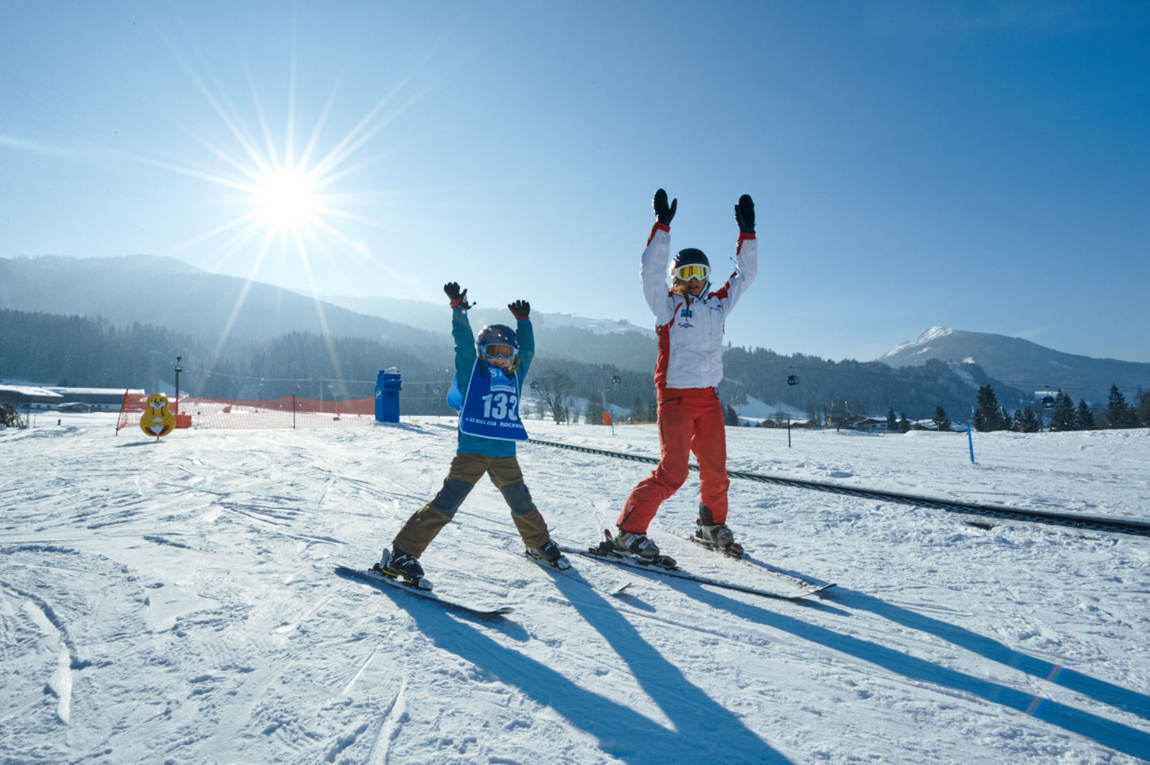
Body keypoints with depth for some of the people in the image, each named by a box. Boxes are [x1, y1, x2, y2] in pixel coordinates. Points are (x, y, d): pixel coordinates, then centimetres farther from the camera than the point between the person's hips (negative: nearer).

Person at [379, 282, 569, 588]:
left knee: (522, 504, 16)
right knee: (447, 502, -13)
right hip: (472, 450, -5)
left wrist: (523, 320, 30)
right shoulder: (472, 370, 3)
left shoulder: (514, 377, 16)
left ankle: (540, 544, 39)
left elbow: (527, 350, 26)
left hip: (505, 453, 5)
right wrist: (458, 309, -8)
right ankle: (401, 553, -7)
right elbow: (464, 342, -7)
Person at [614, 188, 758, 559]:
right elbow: (651, 271, -12)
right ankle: (629, 529, -1)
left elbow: (745, 274, 19)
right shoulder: (668, 306, 1)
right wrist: (662, 225, -16)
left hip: (708, 397, 6)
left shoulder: (717, 304, 14)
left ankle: (712, 525, 33)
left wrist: (746, 231, 14)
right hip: (675, 397, -5)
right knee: (672, 471, -12)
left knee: (716, 469, 11)